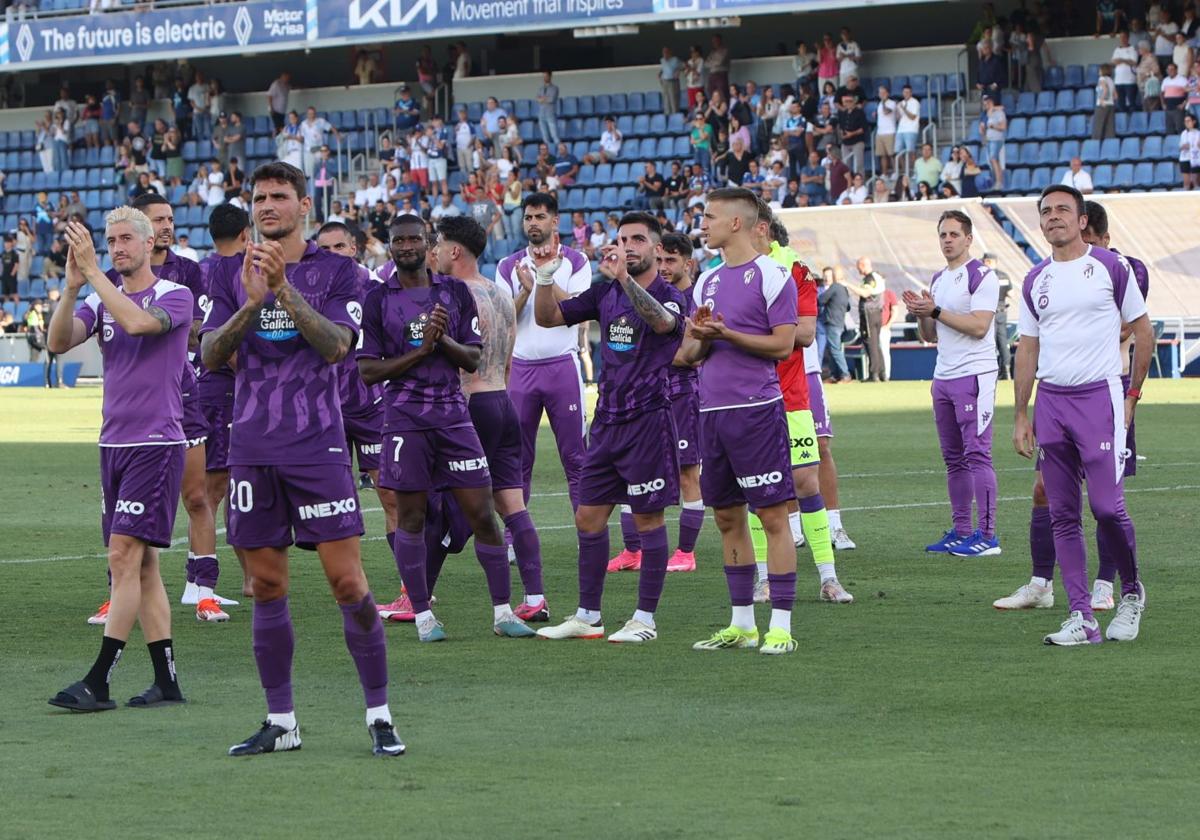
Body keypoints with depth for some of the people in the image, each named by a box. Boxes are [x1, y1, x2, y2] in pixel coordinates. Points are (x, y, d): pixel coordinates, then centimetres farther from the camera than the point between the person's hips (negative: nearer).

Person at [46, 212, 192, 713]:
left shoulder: (174, 296, -5)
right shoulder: (102, 300, 11)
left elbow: (137, 322, -26)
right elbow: (58, 342, -4)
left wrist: (92, 271, -24)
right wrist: (72, 286, -18)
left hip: (156, 443, -7)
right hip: (114, 444, 7)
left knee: (124, 558, -11)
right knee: (142, 564, 7)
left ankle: (98, 683, -13)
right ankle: (166, 681, 11)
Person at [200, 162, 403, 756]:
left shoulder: (336, 271, 3)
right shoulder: (230, 273, 10)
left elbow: (336, 345, -11)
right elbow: (210, 355, 1)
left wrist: (284, 289, -20)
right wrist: (251, 303, -15)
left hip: (317, 445, -3)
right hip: (252, 449, 3)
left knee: (347, 581, -8)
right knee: (266, 588, 6)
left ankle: (379, 717, 0)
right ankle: (280, 723, 14)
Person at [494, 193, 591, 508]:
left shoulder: (575, 261, 4)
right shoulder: (509, 266, 11)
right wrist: (526, 289, -12)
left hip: (562, 366, -2)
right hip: (521, 367, 2)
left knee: (575, 456, -3)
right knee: (518, 458, 3)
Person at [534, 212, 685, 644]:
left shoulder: (669, 295, -8)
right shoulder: (606, 293, 10)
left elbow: (663, 321, -32)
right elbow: (548, 318, 13)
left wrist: (624, 277, -44)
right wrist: (545, 278, -6)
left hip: (647, 419, -7)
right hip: (607, 420, 7)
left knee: (648, 519, 0)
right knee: (588, 518, 8)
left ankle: (645, 619, 6)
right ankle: (587, 616, 16)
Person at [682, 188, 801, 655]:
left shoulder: (771, 275, -5)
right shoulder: (707, 281, 16)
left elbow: (783, 344, -10)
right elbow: (691, 354, 19)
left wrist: (727, 334, -17)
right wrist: (698, 339, -3)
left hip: (756, 408, -8)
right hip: (712, 408, 8)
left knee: (773, 515, -6)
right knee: (727, 517, 10)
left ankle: (780, 625, -4)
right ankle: (741, 624, 18)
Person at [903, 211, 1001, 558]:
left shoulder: (982, 276, -8)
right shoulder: (938, 280, 18)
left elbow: (979, 326, -18)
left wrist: (935, 311, -16)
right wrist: (920, 314, 1)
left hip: (974, 376, -9)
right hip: (943, 377, 9)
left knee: (977, 454, -10)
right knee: (954, 459, 10)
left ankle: (987, 535, -11)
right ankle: (961, 531, 15)